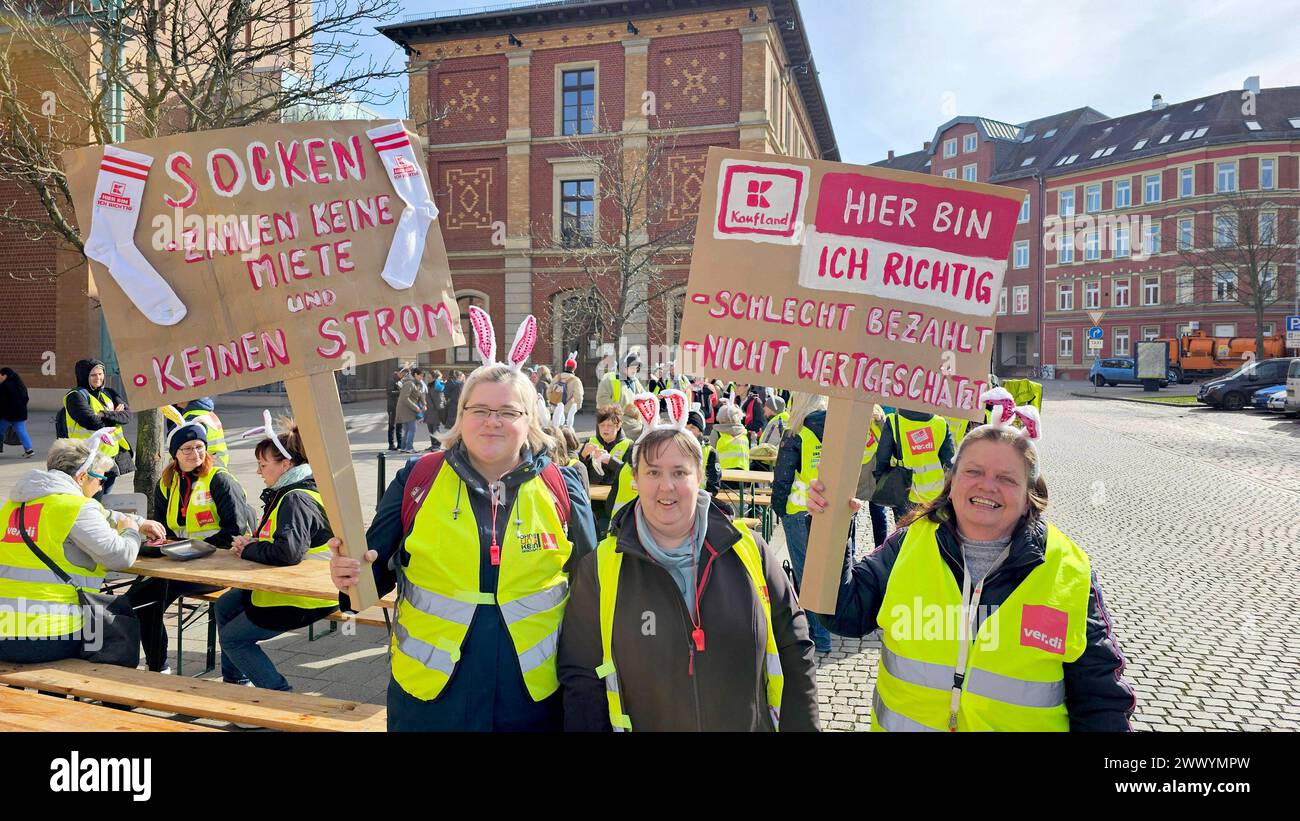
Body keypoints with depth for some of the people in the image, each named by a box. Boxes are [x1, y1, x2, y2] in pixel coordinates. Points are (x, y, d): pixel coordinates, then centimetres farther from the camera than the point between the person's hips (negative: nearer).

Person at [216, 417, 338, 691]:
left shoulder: (296, 500, -24)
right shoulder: (287, 493, 7)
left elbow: (288, 552, -37)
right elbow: (275, 539, 19)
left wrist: (248, 550, -19)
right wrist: (251, 543, -3)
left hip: (304, 597, -11)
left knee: (232, 638, 1)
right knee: (224, 607, 25)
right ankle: (235, 684, 38)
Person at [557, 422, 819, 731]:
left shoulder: (748, 550, -8)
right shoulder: (599, 569, -12)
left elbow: (794, 651, -1)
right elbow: (583, 682, -6)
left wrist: (803, 725, -2)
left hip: (754, 724, 2)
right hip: (647, 722, -1)